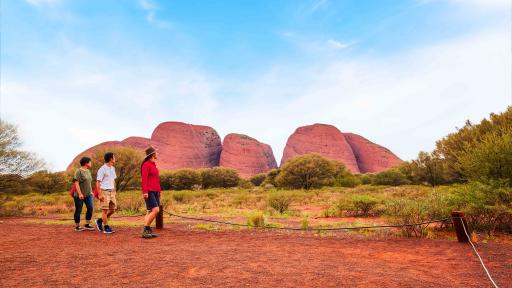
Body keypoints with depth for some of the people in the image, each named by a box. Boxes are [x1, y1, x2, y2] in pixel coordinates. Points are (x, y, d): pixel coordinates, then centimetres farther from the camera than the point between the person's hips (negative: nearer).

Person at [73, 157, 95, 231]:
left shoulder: (88, 171, 13)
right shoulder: (78, 171, -10)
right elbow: (76, 183, -17)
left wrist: (91, 192, 18)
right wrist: (80, 193, -23)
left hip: (88, 194, 6)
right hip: (79, 195, -6)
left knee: (90, 208, -7)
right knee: (78, 210, 4)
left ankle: (87, 225, 3)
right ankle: (77, 226, 18)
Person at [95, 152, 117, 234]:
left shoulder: (112, 168, 13)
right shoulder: (102, 169, -10)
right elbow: (98, 182, -11)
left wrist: (115, 191, 16)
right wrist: (100, 194, -16)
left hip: (111, 191, 8)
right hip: (104, 191, -7)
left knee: (113, 209, 8)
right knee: (105, 210, -1)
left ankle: (100, 221, 27)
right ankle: (106, 227, 7)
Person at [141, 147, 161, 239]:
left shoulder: (153, 164, 17)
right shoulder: (146, 164, -10)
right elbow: (144, 179, -16)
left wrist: (158, 191, 20)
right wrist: (145, 192, -22)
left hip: (155, 191, 9)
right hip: (149, 191, -9)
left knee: (150, 211, 7)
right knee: (155, 210, -15)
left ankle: (147, 231, 10)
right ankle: (145, 230, -8)